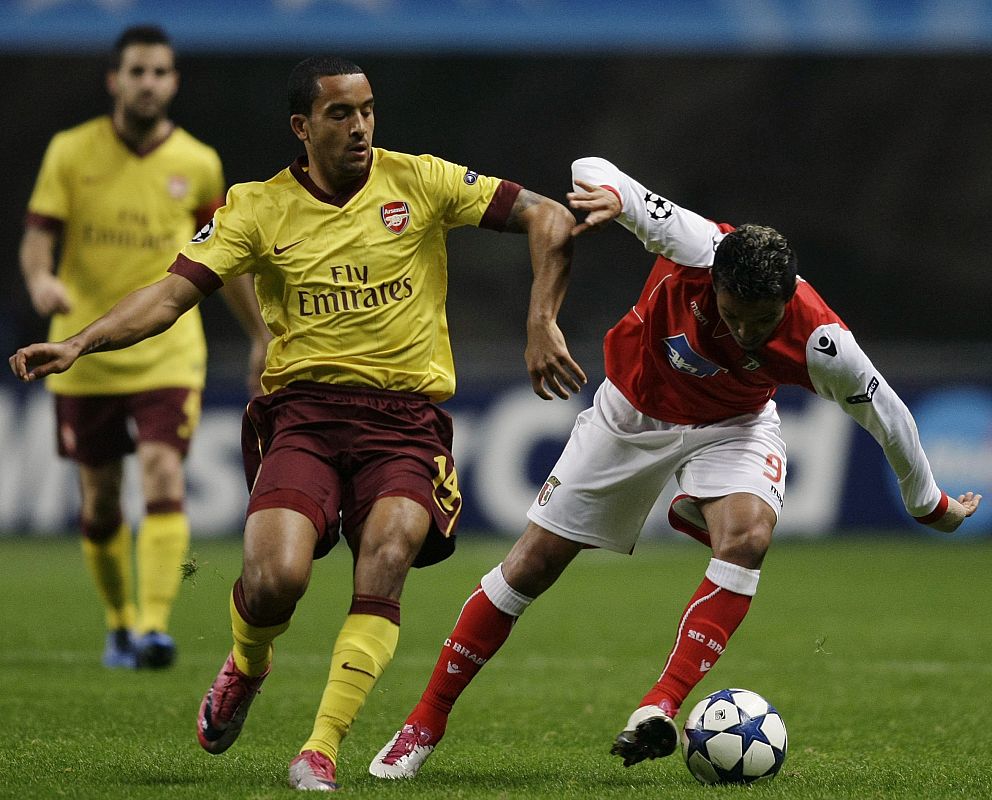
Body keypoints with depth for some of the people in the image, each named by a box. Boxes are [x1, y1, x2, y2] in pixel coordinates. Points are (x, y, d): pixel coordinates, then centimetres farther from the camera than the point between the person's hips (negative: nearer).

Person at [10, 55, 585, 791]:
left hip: (405, 418, 0)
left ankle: (322, 749, -18)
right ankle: (247, 666, 17)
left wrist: (541, 324, -7)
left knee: (386, 561, -26)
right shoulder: (260, 208, 5)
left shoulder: (419, 181, 4)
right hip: (303, 408, 0)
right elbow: (172, 293, -1)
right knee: (275, 580, -21)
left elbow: (550, 220, 4)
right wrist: (79, 344, -16)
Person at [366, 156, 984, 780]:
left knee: (748, 534, -32)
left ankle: (660, 708, -31)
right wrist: (608, 193, -53)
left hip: (731, 427, 0)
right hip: (633, 412, 0)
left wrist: (930, 503, 0)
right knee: (532, 564, 0)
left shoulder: (819, 342, -33)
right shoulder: (697, 249, -36)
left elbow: (886, 412, -14)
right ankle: (426, 724, 13)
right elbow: (592, 171, -29)